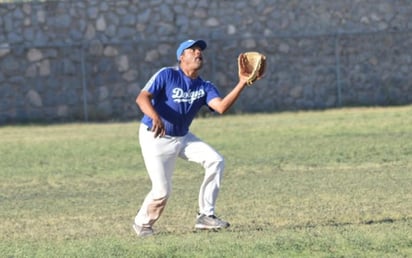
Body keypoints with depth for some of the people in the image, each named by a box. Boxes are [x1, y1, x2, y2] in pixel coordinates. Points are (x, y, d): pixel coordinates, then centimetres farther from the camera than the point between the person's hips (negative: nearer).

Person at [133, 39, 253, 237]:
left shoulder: (205, 87, -1)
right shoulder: (167, 75, -14)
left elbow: (221, 107, -19)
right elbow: (142, 98, -24)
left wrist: (242, 84, -28)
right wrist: (155, 117, -43)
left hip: (183, 138, 6)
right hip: (155, 138, -6)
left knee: (216, 161, -10)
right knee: (162, 191, -10)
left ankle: (205, 216, -3)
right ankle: (142, 224, 19)